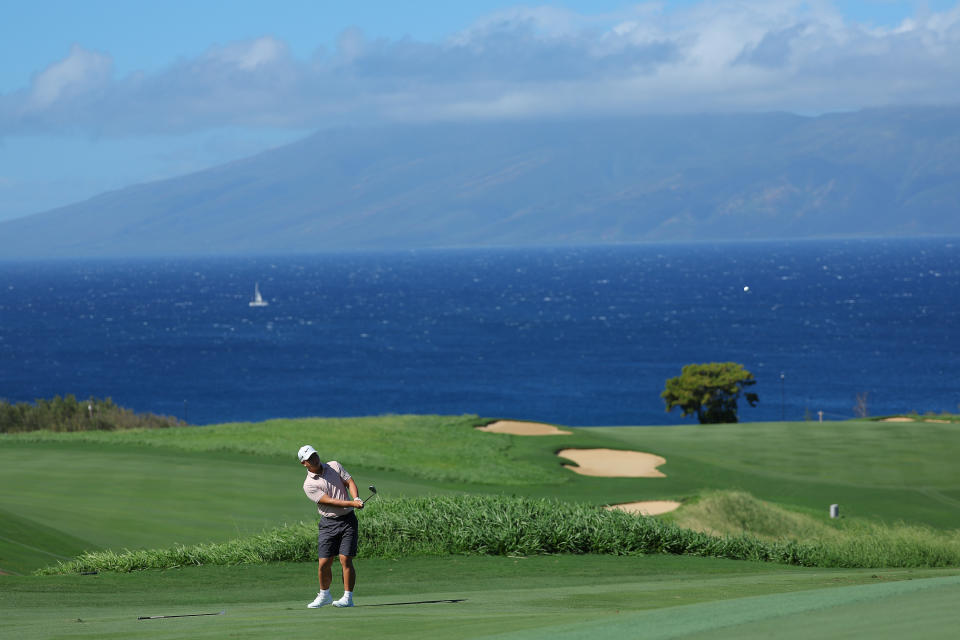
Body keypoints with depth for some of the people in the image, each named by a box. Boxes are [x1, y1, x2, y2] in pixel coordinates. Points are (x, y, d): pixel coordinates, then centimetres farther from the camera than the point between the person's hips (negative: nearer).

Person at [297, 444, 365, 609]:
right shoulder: (309, 485, -6)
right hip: (328, 523, -1)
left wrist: (356, 498, -16)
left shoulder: (334, 466, 7)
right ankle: (324, 595, 21)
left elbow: (350, 482, 4)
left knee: (345, 560, -9)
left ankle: (348, 597, -3)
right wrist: (352, 504, -23)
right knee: (324, 563, -1)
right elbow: (329, 501, -14)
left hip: (348, 520, 1)